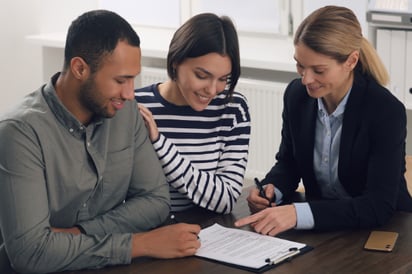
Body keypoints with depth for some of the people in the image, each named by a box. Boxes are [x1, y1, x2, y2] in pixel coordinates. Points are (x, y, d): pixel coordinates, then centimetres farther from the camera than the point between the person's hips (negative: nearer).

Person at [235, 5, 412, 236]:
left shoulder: (387, 112, -21)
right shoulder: (297, 94, -5)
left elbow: (379, 207, -26)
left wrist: (298, 214, -36)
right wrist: (271, 190, -12)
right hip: (322, 228, 6)